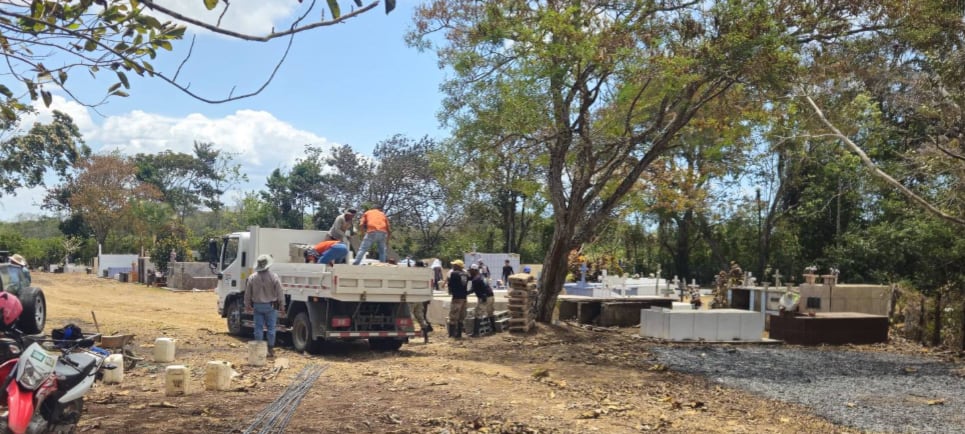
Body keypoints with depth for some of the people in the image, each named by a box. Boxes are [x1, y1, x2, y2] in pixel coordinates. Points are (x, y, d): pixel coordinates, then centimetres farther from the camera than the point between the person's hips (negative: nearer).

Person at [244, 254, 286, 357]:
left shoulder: (252, 277, -3)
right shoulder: (274, 277, -9)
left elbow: (247, 294, 4)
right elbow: (280, 293, -7)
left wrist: (247, 306, 17)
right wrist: (282, 306, 0)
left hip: (257, 306, 2)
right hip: (271, 306, -2)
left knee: (258, 328, 7)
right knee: (271, 328, 6)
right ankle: (271, 350, 9)